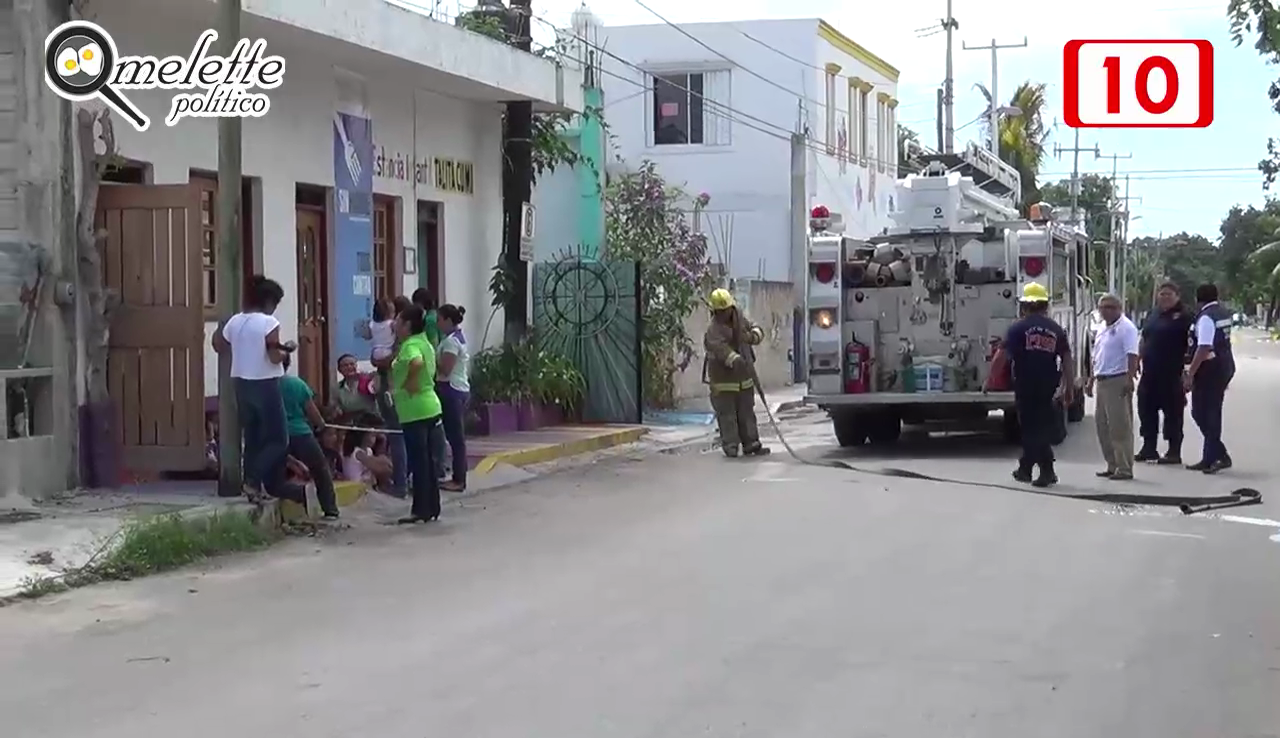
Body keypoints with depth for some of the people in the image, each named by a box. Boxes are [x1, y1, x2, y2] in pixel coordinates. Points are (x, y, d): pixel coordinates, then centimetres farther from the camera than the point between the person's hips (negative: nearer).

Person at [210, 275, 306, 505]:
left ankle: (252, 482, 11)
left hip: (242, 384, 7)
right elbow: (275, 357, -17)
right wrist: (287, 349, 1)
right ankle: (254, 481, -10)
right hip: (265, 385, -7)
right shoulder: (269, 323, -14)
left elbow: (220, 346, 15)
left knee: (252, 438, 13)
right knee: (278, 440, 1)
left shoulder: (234, 322, 4)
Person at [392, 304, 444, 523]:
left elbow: (416, 363, -37)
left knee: (418, 461, -4)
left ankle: (421, 510, 1)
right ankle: (432, 508, 18)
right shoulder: (423, 342, 13)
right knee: (426, 460, 14)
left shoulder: (410, 345, -16)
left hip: (415, 410, -9)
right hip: (428, 407, 9)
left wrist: (409, 384, -23)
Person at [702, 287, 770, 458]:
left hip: (744, 377, 7)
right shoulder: (713, 330, -19)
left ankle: (751, 444, 17)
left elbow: (754, 328, 12)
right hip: (723, 380, -7)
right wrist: (735, 360, -53)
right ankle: (730, 446, 1)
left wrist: (754, 335, -14)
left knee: (747, 412, 11)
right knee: (727, 414, -5)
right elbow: (721, 348, -35)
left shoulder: (739, 317, 5)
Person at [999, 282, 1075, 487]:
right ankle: (1025, 468, 19)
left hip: (1025, 385, -4)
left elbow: (1003, 355, -7)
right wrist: (1068, 388, 7)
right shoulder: (1056, 329, 7)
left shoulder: (1018, 327, -3)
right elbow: (1066, 359, 4)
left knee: (1032, 428, 2)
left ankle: (1047, 471, -1)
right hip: (1048, 386, 4)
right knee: (1037, 426, 14)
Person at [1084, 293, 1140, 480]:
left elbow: (1132, 355, -18)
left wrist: (1130, 379, -26)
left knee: (1120, 426, -8)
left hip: (1118, 381, -9)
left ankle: (1124, 468, -6)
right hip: (1102, 381, 9)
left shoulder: (1126, 327, -9)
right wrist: (1091, 380, 23)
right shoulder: (1102, 329, 18)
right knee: (1102, 425, 11)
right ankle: (1112, 465, 19)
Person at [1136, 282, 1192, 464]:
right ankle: (1148, 448, 20)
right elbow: (1144, 340, 22)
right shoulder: (1153, 315, 17)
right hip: (1150, 372, 7)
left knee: (1172, 412, -2)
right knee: (1146, 410, 10)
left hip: (1171, 374, -7)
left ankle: (1174, 452, 2)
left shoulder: (1183, 316, -5)